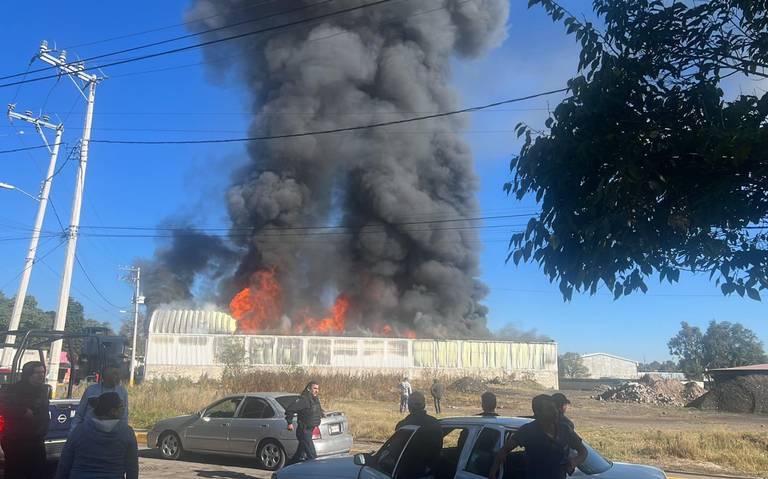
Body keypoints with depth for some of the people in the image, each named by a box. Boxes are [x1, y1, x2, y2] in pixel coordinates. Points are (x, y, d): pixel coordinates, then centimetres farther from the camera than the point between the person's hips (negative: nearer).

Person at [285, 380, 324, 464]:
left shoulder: (316, 399, 10)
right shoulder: (304, 399, -19)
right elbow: (290, 409, -23)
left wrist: (320, 416, 17)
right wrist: (290, 423, -17)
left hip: (310, 430, 9)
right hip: (304, 431, -9)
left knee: (300, 454, 18)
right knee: (312, 455, -10)